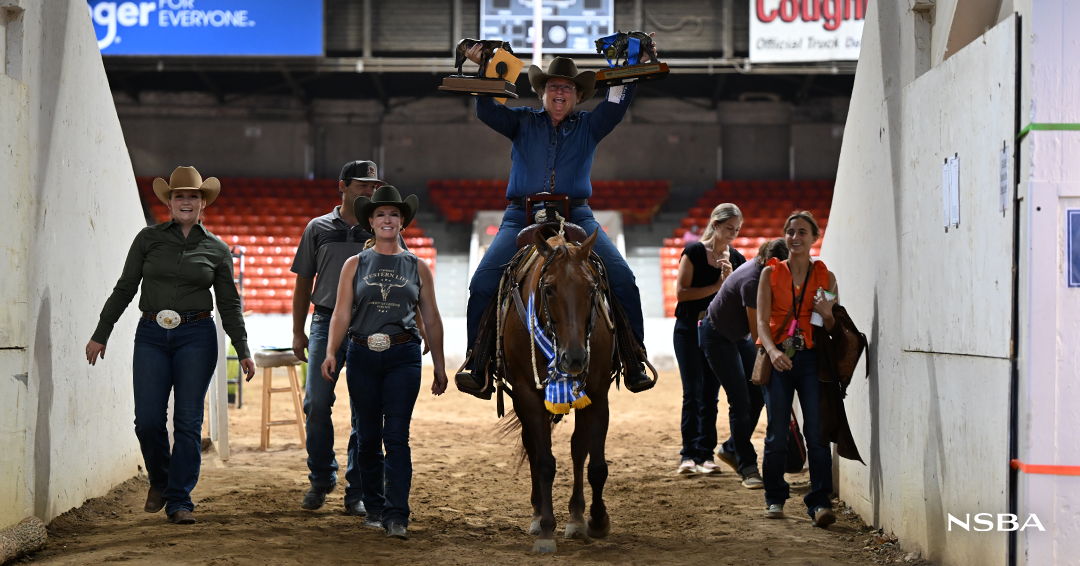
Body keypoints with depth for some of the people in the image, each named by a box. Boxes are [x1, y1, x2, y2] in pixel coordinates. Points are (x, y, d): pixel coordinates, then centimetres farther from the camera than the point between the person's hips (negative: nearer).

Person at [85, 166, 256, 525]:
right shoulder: (148, 239, 6)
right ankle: (160, 482, 22)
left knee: (188, 421, -4)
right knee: (148, 420, -5)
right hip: (151, 335, 1)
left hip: (196, 336, 0)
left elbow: (229, 304, 10)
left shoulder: (217, 250, 7)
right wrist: (101, 334, 8)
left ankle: (180, 501, 4)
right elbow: (125, 288, 9)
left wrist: (243, 350, 4)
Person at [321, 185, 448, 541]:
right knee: (368, 437, 8)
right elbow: (341, 313, 2)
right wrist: (331, 353, -12)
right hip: (362, 355, 1)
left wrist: (439, 367, 10)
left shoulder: (417, 268, 9)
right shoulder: (355, 265, 8)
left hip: (403, 356, -1)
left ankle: (397, 516, -12)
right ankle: (374, 508, 22)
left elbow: (432, 319, 12)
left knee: (396, 437, -9)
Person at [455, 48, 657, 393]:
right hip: (522, 217, 0)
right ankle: (476, 362, -4)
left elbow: (616, 105, 3)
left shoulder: (589, 126, 16)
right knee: (482, 282, -16)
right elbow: (487, 111, 3)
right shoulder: (523, 122, 16)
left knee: (622, 278, -16)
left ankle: (634, 362, -7)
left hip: (576, 216, 0)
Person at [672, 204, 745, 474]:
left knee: (711, 394, 3)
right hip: (689, 330, -4)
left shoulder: (737, 259, 6)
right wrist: (716, 287, -14)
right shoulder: (694, 252, -7)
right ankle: (689, 454, -6)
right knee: (692, 392, -9)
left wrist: (730, 278, -13)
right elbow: (681, 292, -12)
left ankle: (705, 453, 6)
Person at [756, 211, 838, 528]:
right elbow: (762, 321, -1)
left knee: (816, 431, -9)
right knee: (777, 433, 1)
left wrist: (827, 314, -12)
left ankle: (820, 502, -9)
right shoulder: (771, 273, 7)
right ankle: (775, 499, 16)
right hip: (778, 359, 0)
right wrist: (772, 351, -19)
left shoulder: (825, 276, 9)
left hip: (811, 359, 0)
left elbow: (834, 329, 11)